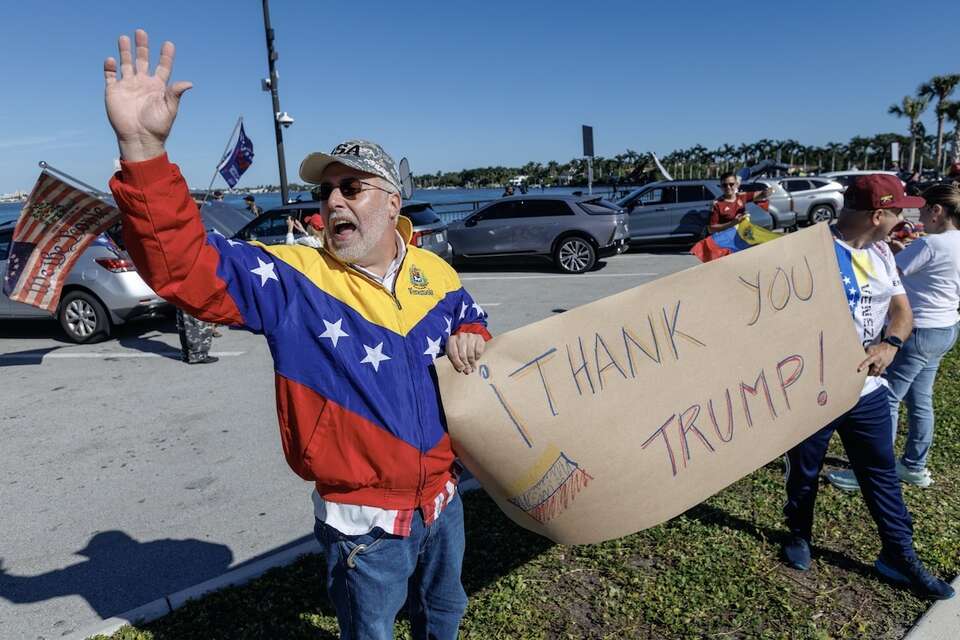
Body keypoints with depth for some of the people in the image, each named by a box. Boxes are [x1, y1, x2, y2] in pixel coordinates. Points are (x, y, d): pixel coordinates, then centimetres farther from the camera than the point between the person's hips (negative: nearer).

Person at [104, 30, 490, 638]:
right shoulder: (291, 278, -15)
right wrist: (144, 148, -40)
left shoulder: (435, 272, -2)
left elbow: (467, 311, 18)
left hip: (442, 497, 4)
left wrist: (469, 336, -6)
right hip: (363, 520, -3)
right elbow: (186, 264, -27)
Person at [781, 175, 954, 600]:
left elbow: (902, 311, 7)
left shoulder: (881, 253, 6)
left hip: (867, 389, 6)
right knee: (804, 472, 14)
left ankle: (899, 555, 33)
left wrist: (889, 345, -14)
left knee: (881, 473, 17)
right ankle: (799, 536, 38)